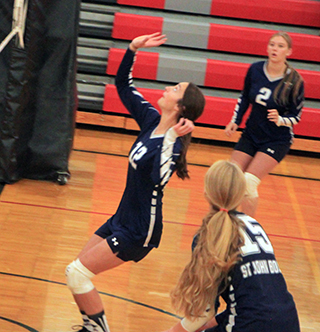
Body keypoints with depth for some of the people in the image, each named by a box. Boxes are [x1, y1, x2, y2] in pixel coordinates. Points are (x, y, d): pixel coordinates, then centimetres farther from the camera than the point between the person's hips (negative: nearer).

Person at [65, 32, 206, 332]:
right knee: (77, 271, 13)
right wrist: (133, 49, -1)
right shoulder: (151, 120, -1)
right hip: (123, 217, 8)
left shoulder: (172, 143, -23)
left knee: (77, 273, -10)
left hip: (139, 231, -8)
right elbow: (123, 85, 10)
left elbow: (159, 178, -42)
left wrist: (171, 138, -44)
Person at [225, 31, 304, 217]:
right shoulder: (255, 70, -6)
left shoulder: (294, 81, -16)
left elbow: (296, 115, -8)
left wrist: (279, 120, -26)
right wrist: (235, 121, 4)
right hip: (251, 135, 5)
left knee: (249, 182, -18)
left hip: (277, 141, -5)